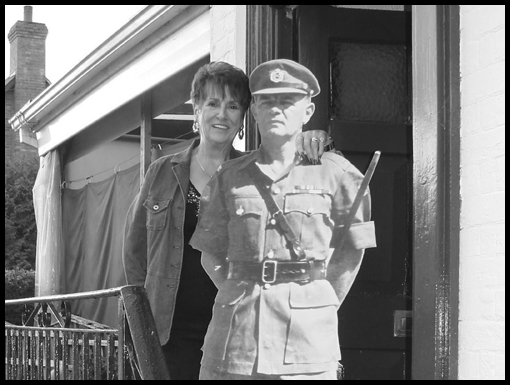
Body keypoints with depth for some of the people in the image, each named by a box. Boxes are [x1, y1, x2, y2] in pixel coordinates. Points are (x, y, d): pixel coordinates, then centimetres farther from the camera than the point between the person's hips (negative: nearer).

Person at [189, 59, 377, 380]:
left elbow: (352, 252, 9)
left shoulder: (334, 173, 4)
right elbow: (211, 255, 14)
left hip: (308, 330, -2)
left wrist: (324, 305, 7)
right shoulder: (230, 178, 9)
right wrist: (241, 296, 7)